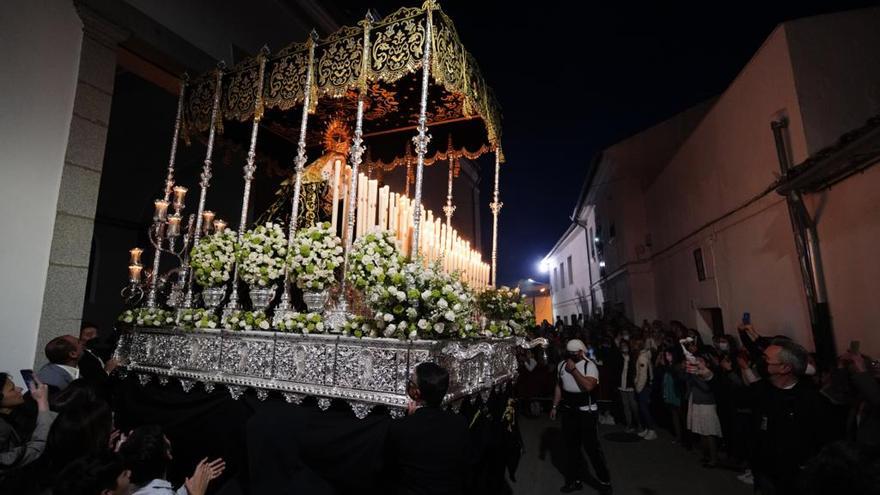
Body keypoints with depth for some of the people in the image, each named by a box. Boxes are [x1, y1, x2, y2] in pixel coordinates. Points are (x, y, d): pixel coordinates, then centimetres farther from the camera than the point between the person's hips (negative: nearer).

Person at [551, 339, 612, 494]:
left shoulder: (589, 365, -15)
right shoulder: (562, 365, 3)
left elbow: (588, 386, -29)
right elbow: (559, 386, 11)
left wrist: (574, 369, -26)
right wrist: (555, 406, 10)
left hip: (587, 412, -5)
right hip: (568, 411, 6)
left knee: (592, 447, 1)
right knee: (571, 446, 14)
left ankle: (605, 482, 21)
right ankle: (574, 481, 29)